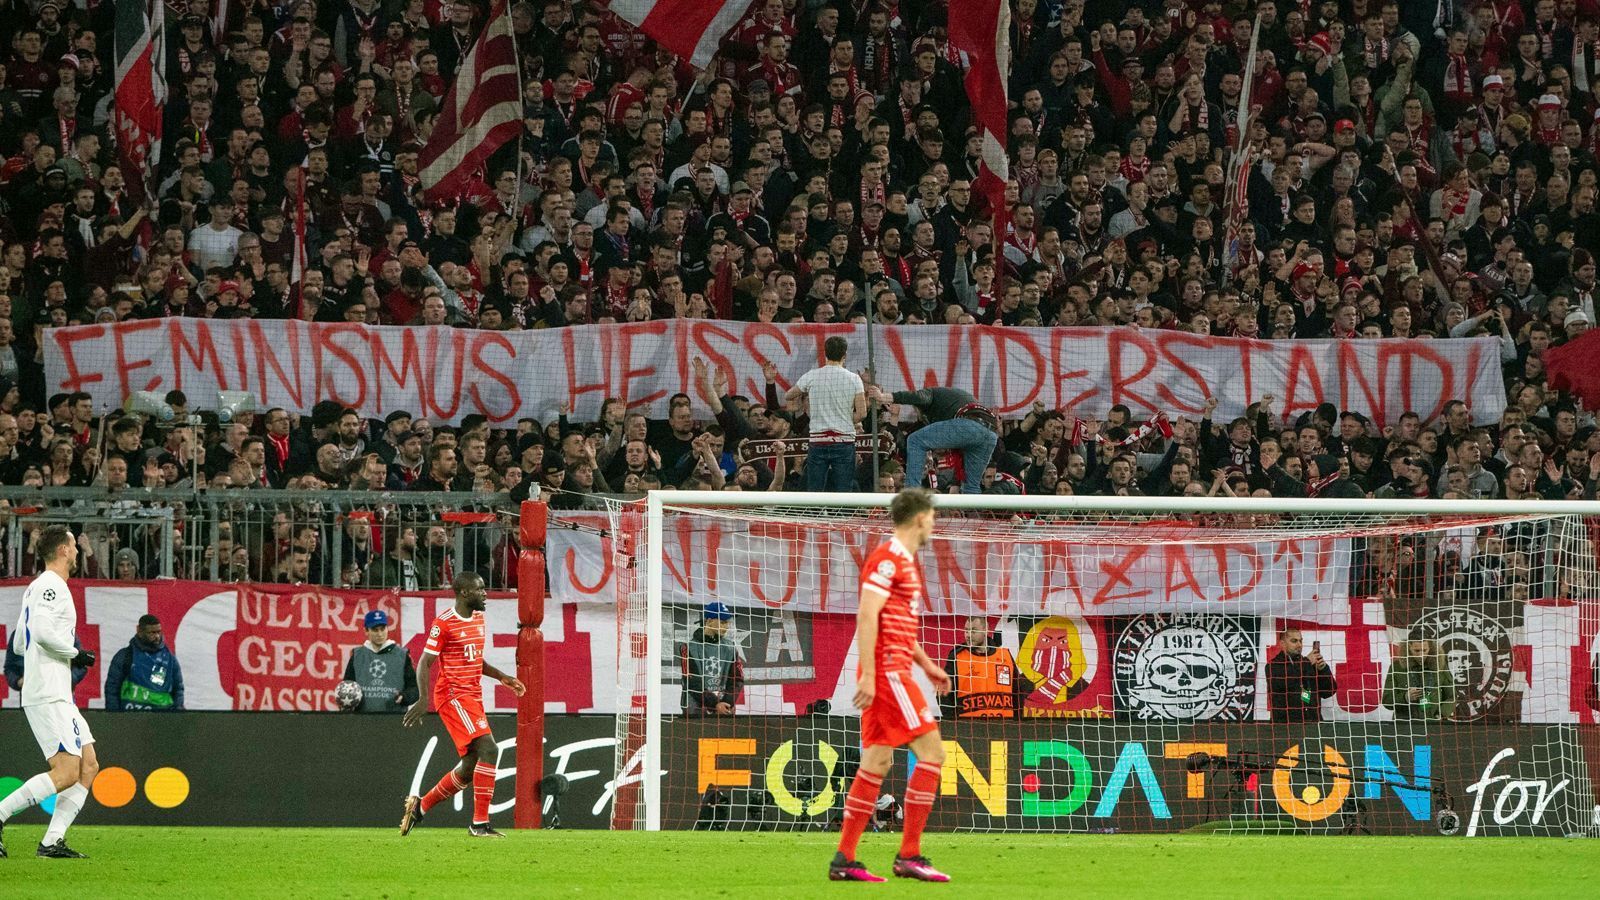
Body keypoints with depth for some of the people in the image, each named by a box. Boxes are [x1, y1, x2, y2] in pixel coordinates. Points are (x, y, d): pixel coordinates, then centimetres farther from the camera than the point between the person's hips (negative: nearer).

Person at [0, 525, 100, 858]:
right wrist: (76, 653, -11)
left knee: (89, 766, 5)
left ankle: (52, 842, -1)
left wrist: (69, 654, 20)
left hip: (58, 695, 10)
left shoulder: (37, 588, 21)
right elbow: (42, 631, -24)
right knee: (67, 772, -16)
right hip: (48, 696, -10)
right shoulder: (51, 585, -9)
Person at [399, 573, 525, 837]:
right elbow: (424, 663, -12)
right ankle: (480, 823, -18)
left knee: (470, 767, 8)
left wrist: (501, 677, 16)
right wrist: (424, 699, -24)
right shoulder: (444, 623, -11)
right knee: (488, 748, -20)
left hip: (473, 696, 9)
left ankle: (420, 806, 26)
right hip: (453, 695, -9)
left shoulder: (478, 618, 15)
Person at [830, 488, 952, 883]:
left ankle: (844, 860, 8)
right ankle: (909, 856, -9)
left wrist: (927, 665, 27)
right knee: (931, 751, -10)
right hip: (887, 671, -10)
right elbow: (866, 617, -19)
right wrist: (868, 674, -24)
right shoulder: (888, 560, -12)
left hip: (893, 672, 10)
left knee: (877, 761, 8)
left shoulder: (906, 562, 19)